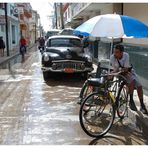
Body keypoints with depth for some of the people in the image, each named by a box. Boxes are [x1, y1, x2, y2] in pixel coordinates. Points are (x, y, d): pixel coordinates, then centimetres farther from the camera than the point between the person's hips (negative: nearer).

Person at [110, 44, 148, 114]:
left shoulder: (126, 55, -24)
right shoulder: (112, 57, -24)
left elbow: (126, 68, -25)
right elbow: (116, 70, -19)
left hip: (129, 71, 2)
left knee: (139, 86, -11)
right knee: (132, 81, -31)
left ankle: (142, 106, 7)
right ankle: (131, 101, -17)